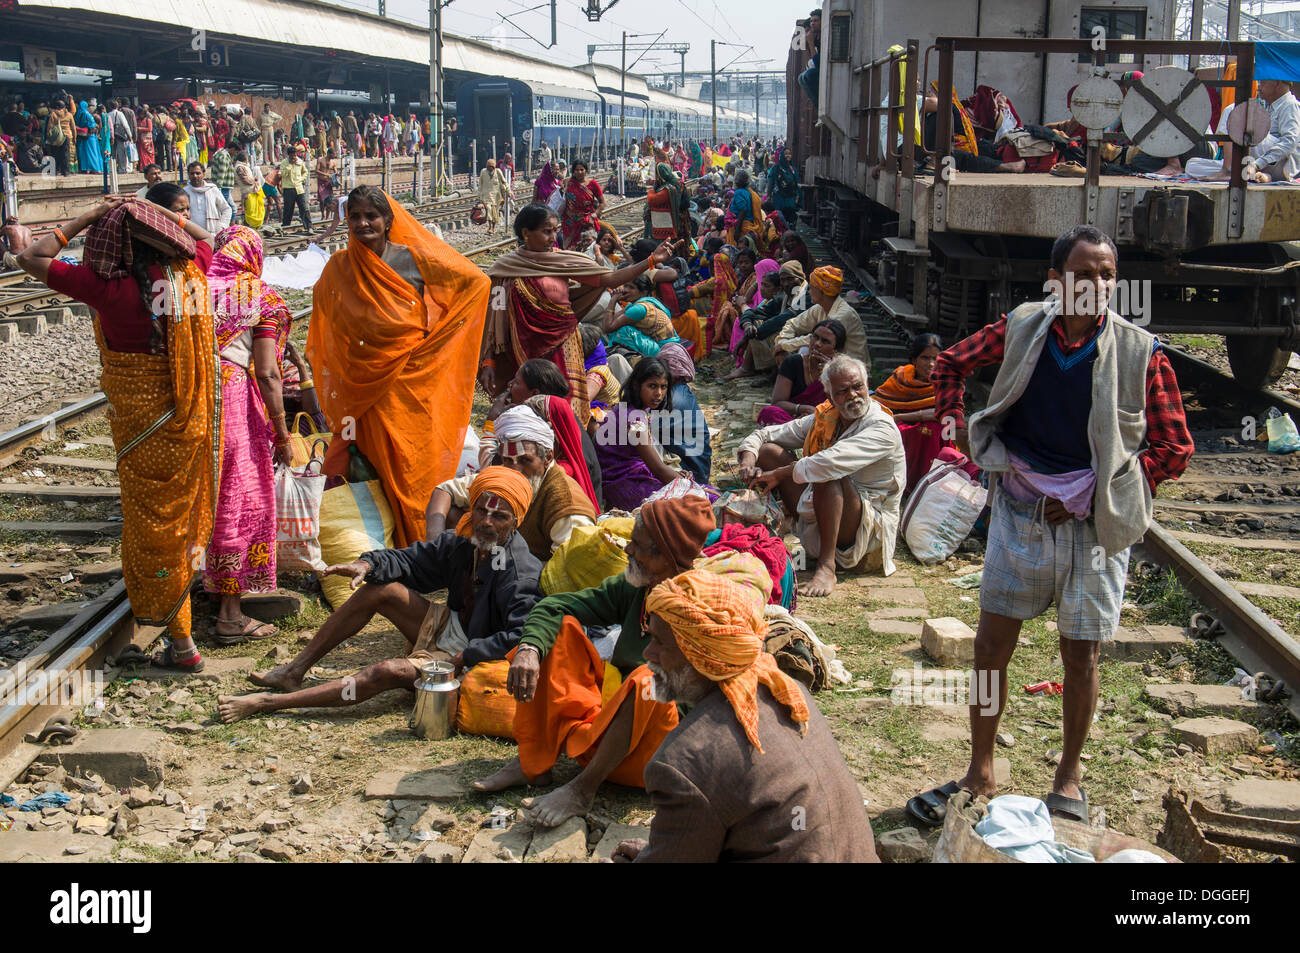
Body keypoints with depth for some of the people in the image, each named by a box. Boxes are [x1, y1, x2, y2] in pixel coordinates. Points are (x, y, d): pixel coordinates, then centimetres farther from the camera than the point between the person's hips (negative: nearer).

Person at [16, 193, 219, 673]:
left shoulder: (107, 286, -20)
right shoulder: (190, 273, -7)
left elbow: (30, 258, -11)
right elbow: (205, 237, 19)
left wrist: (89, 215, -8)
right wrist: (152, 209, 10)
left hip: (140, 414, -4)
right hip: (193, 413, 4)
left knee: (154, 522, 6)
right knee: (184, 507, 26)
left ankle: (181, 642, 11)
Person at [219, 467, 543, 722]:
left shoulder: (521, 575, -25)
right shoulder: (461, 543, -1)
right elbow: (412, 559, 7)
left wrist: (464, 657, -31)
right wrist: (367, 564, -13)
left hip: (473, 659, -8)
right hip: (448, 629, 8)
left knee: (390, 671, -29)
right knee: (377, 589, -5)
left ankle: (268, 703, -24)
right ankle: (294, 671, 1)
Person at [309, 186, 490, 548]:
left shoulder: (414, 260, -5)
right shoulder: (337, 268, 4)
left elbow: (474, 281, 2)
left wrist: (433, 334, -1)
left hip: (411, 379, -2)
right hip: (365, 387, 2)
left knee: (415, 465, 0)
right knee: (379, 466, 3)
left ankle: (422, 543, 12)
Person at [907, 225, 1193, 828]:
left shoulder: (1141, 354, -10)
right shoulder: (1021, 329, -4)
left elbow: (1174, 450, -5)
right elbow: (950, 363, 13)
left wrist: (1095, 495, -9)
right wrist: (957, 428, 0)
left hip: (1091, 523, -2)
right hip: (1020, 511, 2)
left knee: (1081, 655, 8)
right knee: (991, 643, 5)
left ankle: (1069, 777, 27)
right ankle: (980, 772, 21)